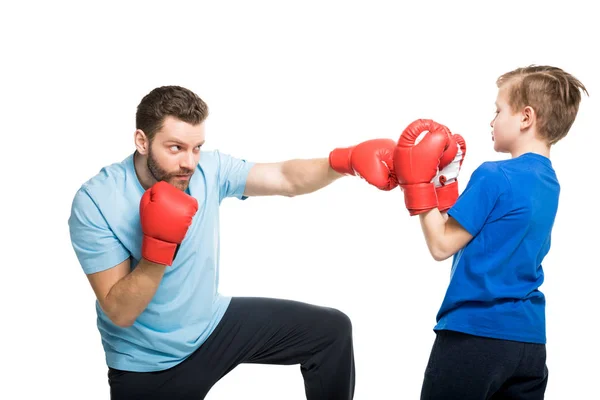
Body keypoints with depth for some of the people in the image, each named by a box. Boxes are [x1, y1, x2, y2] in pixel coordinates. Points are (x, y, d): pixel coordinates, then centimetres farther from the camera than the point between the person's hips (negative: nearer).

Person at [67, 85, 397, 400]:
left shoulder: (209, 170, -10)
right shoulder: (95, 202, -22)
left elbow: (286, 179, -19)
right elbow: (120, 313, -24)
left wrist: (347, 160, -37)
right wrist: (159, 244, -37)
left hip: (213, 324, 5)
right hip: (148, 366, -4)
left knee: (331, 330, 1)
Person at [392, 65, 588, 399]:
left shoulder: (495, 177, -17)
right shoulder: (549, 183, 9)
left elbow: (442, 245, -11)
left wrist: (417, 185, -5)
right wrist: (444, 181, 14)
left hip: (475, 334, -8)